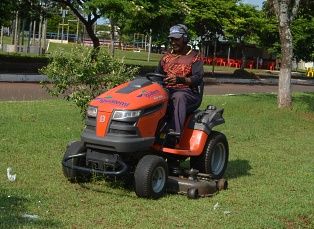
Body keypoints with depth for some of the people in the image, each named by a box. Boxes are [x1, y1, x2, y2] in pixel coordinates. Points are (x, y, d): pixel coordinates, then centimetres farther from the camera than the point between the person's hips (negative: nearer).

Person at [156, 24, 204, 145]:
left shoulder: (194, 57, 5)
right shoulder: (166, 57, 23)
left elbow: (198, 79, -9)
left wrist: (180, 79, -28)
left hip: (187, 93, -4)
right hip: (167, 91, 5)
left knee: (178, 97, -41)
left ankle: (176, 132, -54)